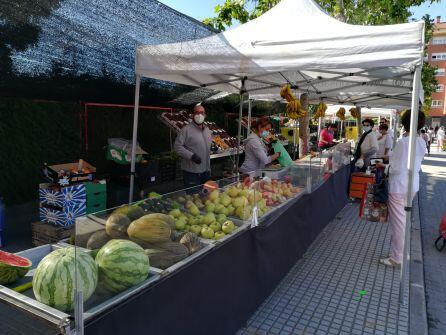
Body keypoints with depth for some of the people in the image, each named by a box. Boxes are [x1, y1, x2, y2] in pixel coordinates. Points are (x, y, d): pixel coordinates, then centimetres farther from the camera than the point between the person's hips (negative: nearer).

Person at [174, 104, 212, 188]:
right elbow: (177, 146, -14)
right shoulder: (186, 129, -11)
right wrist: (191, 156, -23)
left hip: (206, 171, 7)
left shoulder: (208, 130, 13)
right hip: (191, 172, -7)